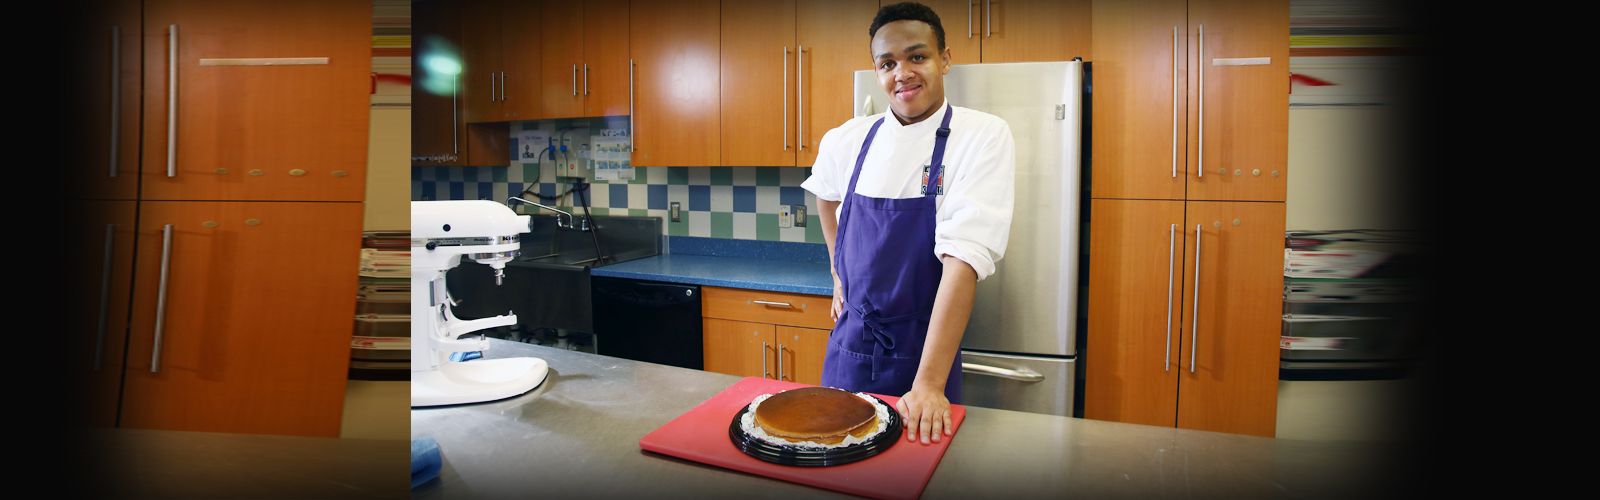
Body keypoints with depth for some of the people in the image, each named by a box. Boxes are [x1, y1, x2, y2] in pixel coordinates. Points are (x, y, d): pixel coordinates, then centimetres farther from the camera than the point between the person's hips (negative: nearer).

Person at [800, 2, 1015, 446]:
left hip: (922, 350, -3)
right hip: (849, 343, 4)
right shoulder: (846, 141, -2)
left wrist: (929, 384, -29)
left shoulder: (983, 137, -14)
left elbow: (964, 257, -23)